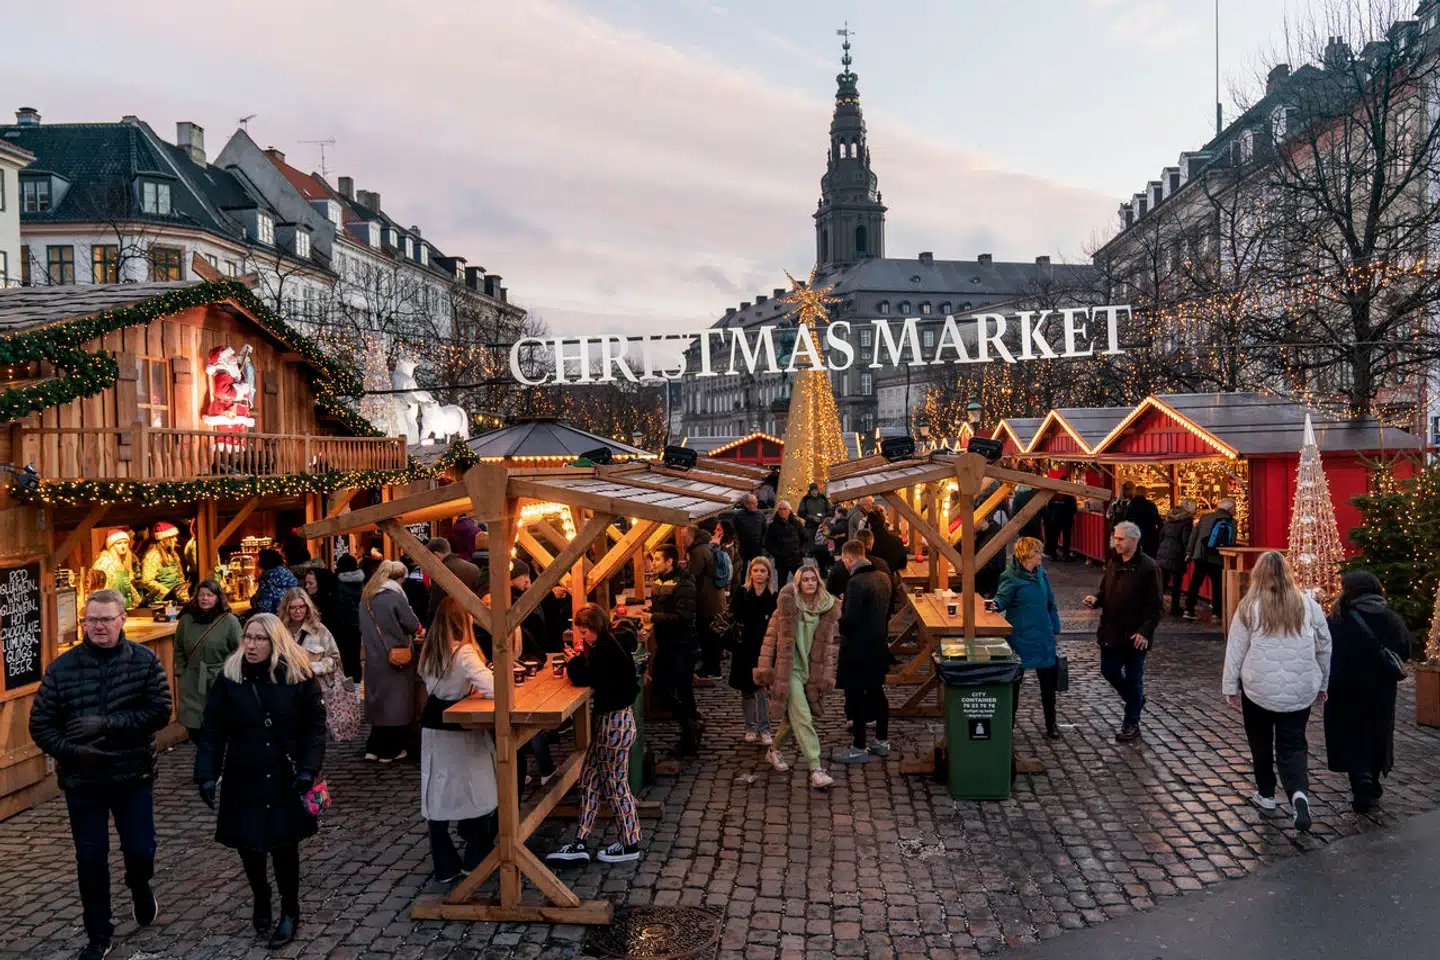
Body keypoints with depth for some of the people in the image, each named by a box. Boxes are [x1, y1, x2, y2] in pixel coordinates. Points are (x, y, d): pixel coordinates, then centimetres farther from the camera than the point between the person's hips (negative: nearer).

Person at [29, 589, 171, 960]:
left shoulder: (145, 661, -7)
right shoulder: (62, 667, -4)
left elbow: (160, 712, -15)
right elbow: (40, 724, -3)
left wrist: (105, 724, -24)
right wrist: (72, 751, -19)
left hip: (133, 776, -1)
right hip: (81, 780, 1)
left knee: (140, 849, 9)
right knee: (90, 858, 10)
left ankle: (140, 888, 44)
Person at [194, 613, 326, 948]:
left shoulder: (299, 676, -9)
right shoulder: (230, 676, -5)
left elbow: (315, 726, -5)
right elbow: (213, 730, -2)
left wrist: (308, 769, -14)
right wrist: (207, 774, -8)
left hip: (286, 779, -2)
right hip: (243, 779, 2)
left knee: (283, 845, 1)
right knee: (248, 844, 7)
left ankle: (290, 912, 24)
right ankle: (261, 901, 37)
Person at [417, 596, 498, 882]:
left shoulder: (429, 651, 2)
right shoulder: (464, 652, -20)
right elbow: (493, 688, -29)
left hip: (432, 729, 6)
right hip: (460, 732, -6)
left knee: (437, 798, 10)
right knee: (480, 793, 11)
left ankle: (445, 867, 18)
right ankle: (475, 859, 20)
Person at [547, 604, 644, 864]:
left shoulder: (607, 650, -21)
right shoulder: (611, 645, 8)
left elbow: (584, 678, -24)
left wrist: (573, 661, -7)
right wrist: (581, 656, 7)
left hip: (615, 722, -10)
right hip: (609, 719, 10)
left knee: (615, 784, 3)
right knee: (589, 778, 12)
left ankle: (630, 845, 17)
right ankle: (580, 844, 16)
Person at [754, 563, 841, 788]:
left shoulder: (828, 609, 2)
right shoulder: (787, 606, -8)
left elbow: (828, 645, 8)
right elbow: (771, 638, -4)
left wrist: (827, 675, 5)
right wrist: (765, 670, -7)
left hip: (812, 670, 4)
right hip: (789, 669, -4)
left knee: (793, 717, 14)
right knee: (803, 718, -11)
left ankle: (774, 750, 38)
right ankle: (816, 770, -11)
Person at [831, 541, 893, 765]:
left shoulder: (856, 583, -22)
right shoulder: (884, 578, 5)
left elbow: (850, 620, -23)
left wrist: (838, 613, -6)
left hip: (858, 648, -8)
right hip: (880, 644, 8)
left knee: (855, 696, 2)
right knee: (876, 692, 18)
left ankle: (859, 748, 9)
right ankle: (882, 741, 27)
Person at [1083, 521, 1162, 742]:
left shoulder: (1148, 567, -15)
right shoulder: (1112, 563, 6)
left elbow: (1156, 606, -14)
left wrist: (1145, 632, -21)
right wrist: (1096, 598, -5)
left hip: (1134, 635, -6)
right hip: (1111, 632, 6)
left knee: (1133, 678, 7)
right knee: (1109, 671, 13)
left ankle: (1131, 725, 21)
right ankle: (1135, 700, 39)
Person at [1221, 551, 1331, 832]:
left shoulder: (1249, 607, -8)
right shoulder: (1308, 605, -1)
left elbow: (1235, 650, -5)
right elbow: (1325, 647, 8)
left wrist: (1231, 687, 5)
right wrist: (1322, 684, 20)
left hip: (1259, 689, -2)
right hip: (1300, 691, 2)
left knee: (1261, 742, 16)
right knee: (1292, 745, 7)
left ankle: (1266, 794, 27)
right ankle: (1298, 793, -14)